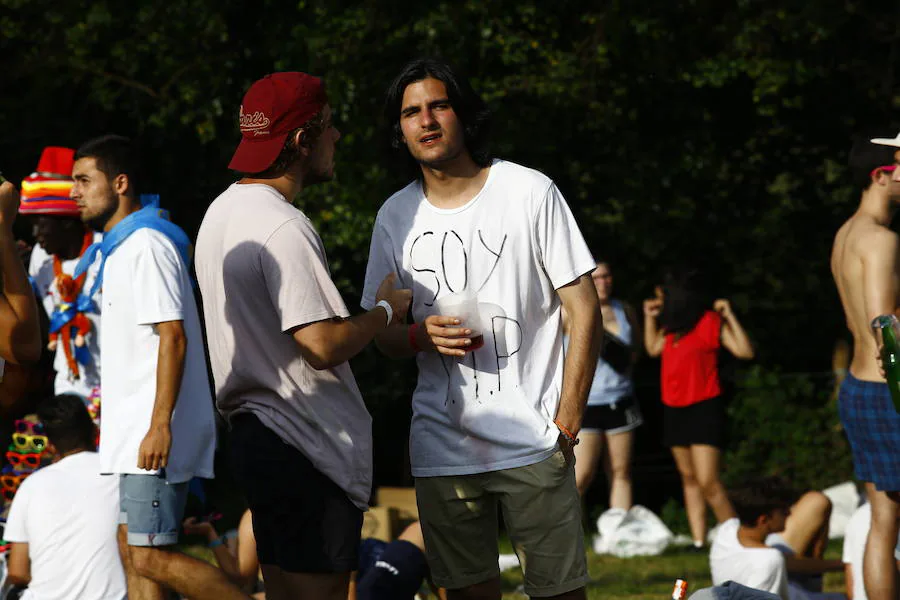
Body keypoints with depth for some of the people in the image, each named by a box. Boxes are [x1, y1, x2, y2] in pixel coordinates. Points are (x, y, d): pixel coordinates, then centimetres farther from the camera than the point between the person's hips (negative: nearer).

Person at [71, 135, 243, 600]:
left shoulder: (147, 246, -12)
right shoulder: (120, 248, 19)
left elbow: (173, 337, -20)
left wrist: (160, 426, -25)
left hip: (155, 437, -11)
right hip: (133, 435, 11)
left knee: (151, 558, -14)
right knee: (132, 549, 8)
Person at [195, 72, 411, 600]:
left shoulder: (222, 212, 13)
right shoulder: (284, 228, -19)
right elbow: (324, 344, -24)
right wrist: (387, 310, -6)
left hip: (255, 432, 10)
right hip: (308, 448, -10)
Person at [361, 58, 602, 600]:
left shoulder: (530, 193, -2)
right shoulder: (396, 216, 9)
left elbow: (585, 312, -2)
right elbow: (381, 334, 17)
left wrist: (566, 426, -8)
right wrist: (421, 336, -8)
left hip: (534, 445, -3)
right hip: (442, 448, 3)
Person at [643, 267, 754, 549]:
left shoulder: (710, 322, -10)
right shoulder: (673, 325, 12)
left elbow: (745, 351, -16)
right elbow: (653, 348, 27)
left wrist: (729, 316, -21)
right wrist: (650, 317, 18)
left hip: (704, 408, -8)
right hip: (674, 408, 8)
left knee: (707, 481, -16)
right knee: (688, 477, 8)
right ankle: (698, 541, 11)